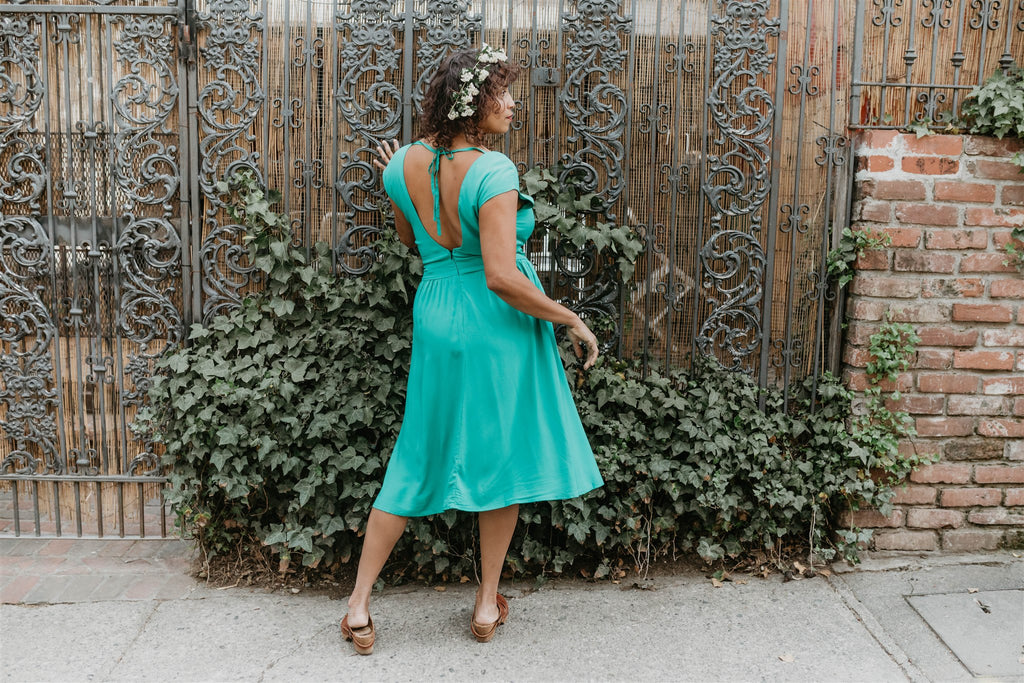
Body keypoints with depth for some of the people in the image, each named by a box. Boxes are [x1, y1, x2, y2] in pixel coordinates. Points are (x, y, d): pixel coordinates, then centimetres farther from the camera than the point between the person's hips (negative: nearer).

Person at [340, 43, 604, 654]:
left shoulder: (404, 165, -3)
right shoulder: (493, 171, -21)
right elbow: (501, 277, -26)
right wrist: (572, 320, -15)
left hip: (435, 321, 5)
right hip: (499, 329, -5)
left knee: (418, 462, 15)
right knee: (503, 459, 13)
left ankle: (359, 606, 19)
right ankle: (489, 606, 26)